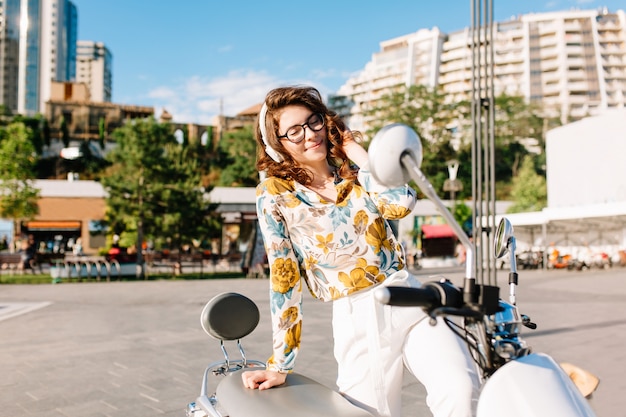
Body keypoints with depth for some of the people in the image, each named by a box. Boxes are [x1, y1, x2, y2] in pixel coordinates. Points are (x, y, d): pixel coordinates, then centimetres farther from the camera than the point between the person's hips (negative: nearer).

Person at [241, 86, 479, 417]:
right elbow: (283, 279, -2)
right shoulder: (274, 195, 0)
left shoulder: (356, 176, 11)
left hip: (410, 301, 3)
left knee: (460, 387, -19)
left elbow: (401, 203, -11)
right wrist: (280, 364, -2)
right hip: (357, 319, -2)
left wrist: (357, 152, -1)